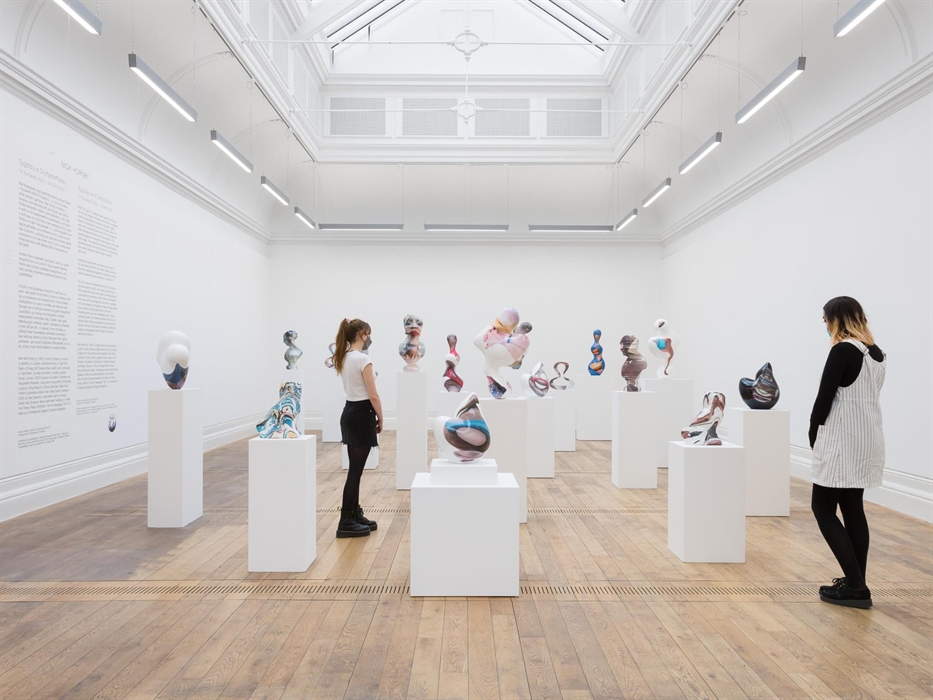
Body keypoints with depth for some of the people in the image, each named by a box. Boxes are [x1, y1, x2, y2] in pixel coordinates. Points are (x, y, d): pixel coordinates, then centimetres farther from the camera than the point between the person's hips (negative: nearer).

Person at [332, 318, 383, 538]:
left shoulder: (343, 358, 10)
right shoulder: (363, 359, -18)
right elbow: (373, 395, -17)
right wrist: (380, 419, -4)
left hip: (349, 413, 10)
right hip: (361, 415, -10)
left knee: (355, 469, 16)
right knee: (355, 471, -3)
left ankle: (355, 514, 25)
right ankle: (346, 522, 5)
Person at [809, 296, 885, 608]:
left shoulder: (843, 350, -16)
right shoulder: (877, 353, 11)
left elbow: (825, 397, -15)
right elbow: (865, 397, 15)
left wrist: (814, 434, 0)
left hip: (843, 443, -9)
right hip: (867, 441, 9)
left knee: (823, 508, 1)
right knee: (853, 510, 14)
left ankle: (855, 586, 1)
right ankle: (856, 584, 20)